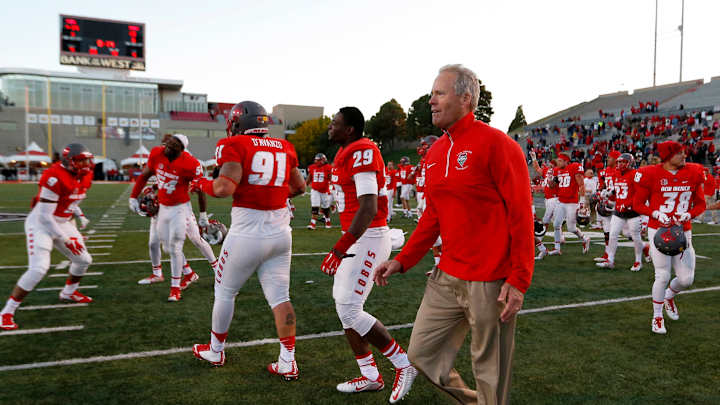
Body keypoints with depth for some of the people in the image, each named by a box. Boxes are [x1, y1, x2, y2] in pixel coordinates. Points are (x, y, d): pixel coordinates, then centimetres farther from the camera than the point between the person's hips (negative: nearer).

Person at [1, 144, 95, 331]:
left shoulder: (84, 177, 0)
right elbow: (45, 216, -24)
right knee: (39, 268, -20)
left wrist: (79, 215, 5)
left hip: (63, 223, 8)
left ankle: (68, 292, 41)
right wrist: (66, 239, -19)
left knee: (84, 259, 14)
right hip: (41, 224, -8)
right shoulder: (55, 178, -27)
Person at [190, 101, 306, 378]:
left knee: (225, 292, 16)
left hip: (247, 233, -4)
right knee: (279, 297, 10)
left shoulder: (235, 145, -8)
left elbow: (225, 188, -20)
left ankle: (215, 351, 33)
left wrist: (202, 185, 0)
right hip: (280, 232, 5)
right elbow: (300, 187, 19)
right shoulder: (284, 148, 8)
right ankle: (288, 363, 10)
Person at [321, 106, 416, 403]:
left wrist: (340, 248, -27)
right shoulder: (346, 154, 14)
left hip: (368, 239, -10)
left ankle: (403, 364, 9)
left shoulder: (362, 153, -16)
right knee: (344, 306, 12)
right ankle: (370, 377, 24)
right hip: (357, 238, 10)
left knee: (349, 310, -8)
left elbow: (368, 208, -24)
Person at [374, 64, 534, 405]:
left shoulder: (496, 144, -12)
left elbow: (521, 216, -13)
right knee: (421, 354, 14)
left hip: (490, 284, -7)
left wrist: (519, 281, -15)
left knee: (490, 373, 8)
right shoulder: (435, 153, 10)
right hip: (446, 279, 7)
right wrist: (403, 260, 11)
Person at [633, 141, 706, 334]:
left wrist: (688, 214, -9)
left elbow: (701, 204, 11)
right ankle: (657, 317, 17)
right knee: (663, 276, -4)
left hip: (683, 231, 4)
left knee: (686, 279, 2)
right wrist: (657, 214, -17)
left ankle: (669, 296, 38)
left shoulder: (693, 174, 3)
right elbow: (638, 204, -2)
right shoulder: (651, 174, -9)